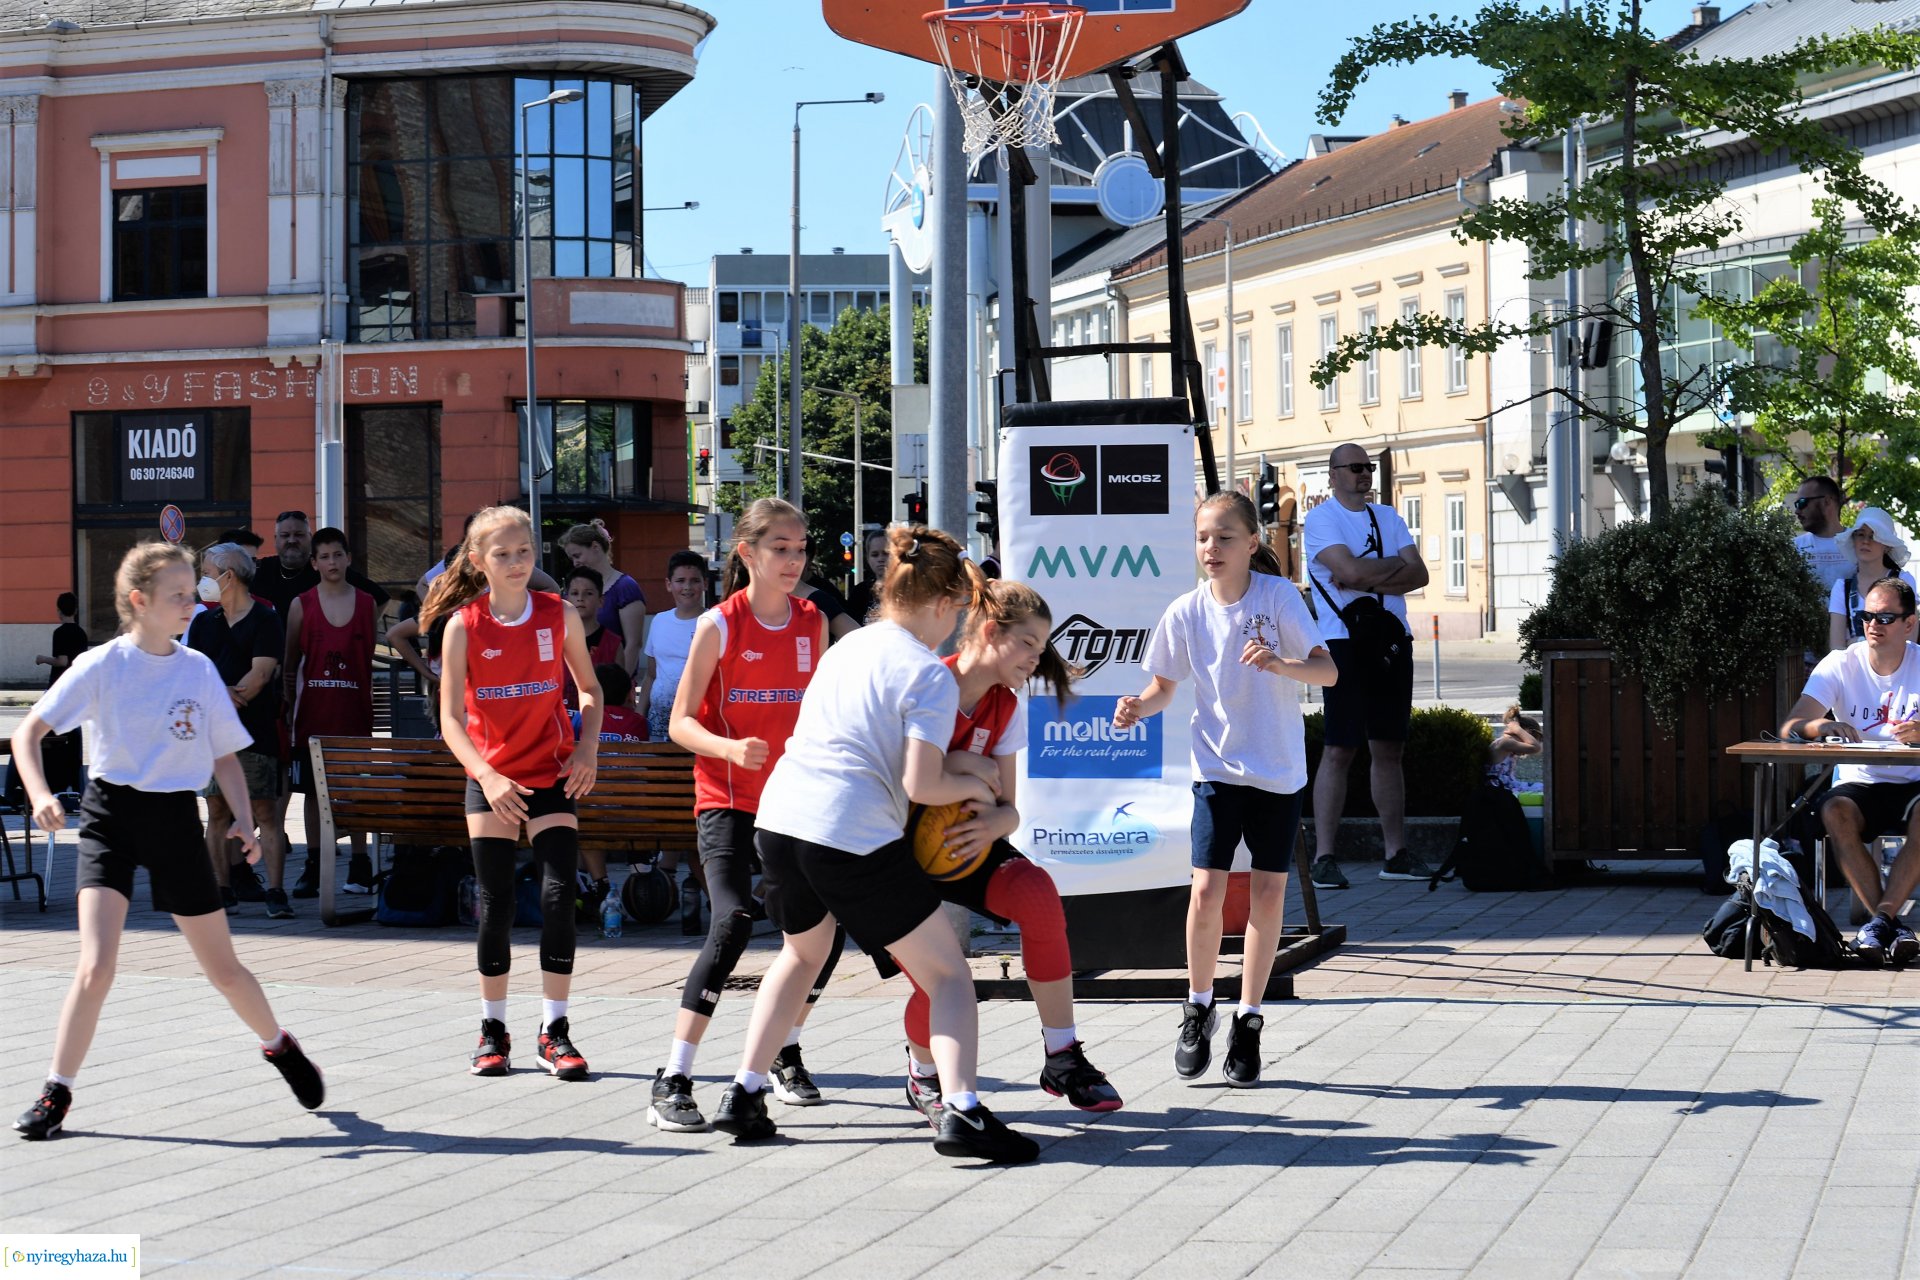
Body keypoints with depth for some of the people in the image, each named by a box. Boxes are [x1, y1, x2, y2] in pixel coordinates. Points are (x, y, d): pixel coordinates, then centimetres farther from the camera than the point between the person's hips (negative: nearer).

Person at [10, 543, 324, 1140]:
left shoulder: (199, 670, 1)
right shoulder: (101, 665, -7)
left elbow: (225, 755, 9)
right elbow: (28, 731, -6)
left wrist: (243, 819, -5)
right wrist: (40, 795, -22)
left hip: (176, 820, 2)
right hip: (111, 815, -2)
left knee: (223, 967, 9)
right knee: (96, 966, -16)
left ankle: (280, 1047, 36)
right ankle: (56, 1094, -3)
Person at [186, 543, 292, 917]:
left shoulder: (266, 620, -1)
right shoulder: (203, 623, 15)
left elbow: (258, 677, -9)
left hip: (255, 731, -5)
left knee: (266, 812, -7)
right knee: (217, 811, 5)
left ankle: (275, 891, -8)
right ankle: (223, 890, 10)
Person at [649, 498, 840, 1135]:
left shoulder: (813, 622, 6)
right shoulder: (719, 624, -8)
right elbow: (681, 722, -8)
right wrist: (730, 747, -25)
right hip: (728, 799, -5)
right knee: (734, 924, -22)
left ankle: (786, 1053, 26)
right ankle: (671, 1083, -20)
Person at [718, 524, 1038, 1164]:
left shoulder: (846, 647, 16)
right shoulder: (929, 676, -6)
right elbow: (921, 785, -13)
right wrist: (974, 787, 6)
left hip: (779, 817, 7)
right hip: (855, 840, -7)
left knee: (802, 950, 33)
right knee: (947, 972, 4)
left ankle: (744, 1093, 30)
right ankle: (960, 1109, -14)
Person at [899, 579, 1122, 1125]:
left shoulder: (1006, 708, -1)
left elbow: (1008, 809, -5)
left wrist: (991, 825, -30)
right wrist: (968, 766, -26)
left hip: (963, 839, 5)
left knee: (1037, 895, -23)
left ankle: (1063, 1058, -12)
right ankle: (922, 1076, 16)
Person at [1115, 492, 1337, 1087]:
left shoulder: (1278, 595, -10)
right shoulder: (1186, 612, -4)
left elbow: (1328, 671, -15)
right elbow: (1163, 686, 7)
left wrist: (1280, 664, -35)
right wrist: (1138, 707, -15)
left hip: (1280, 770, 0)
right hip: (1218, 766, 1)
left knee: (1268, 891, 2)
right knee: (1207, 888, -11)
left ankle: (1249, 1021, 16)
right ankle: (1198, 1009, 11)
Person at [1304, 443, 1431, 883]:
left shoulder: (1387, 517, 16)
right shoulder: (1321, 519, -2)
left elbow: (1419, 574, 5)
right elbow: (1351, 570, -18)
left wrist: (1369, 580, -10)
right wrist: (1395, 564, -2)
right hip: (1346, 642, -6)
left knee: (1390, 749, 9)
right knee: (1339, 750, -9)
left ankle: (1395, 854, 13)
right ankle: (1324, 855, -8)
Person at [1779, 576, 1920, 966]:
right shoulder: (1840, 665, -2)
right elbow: (1789, 728, -11)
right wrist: (1823, 725, -35)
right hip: (1860, 784, 1)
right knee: (1835, 812, -33)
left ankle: (1879, 919, -30)